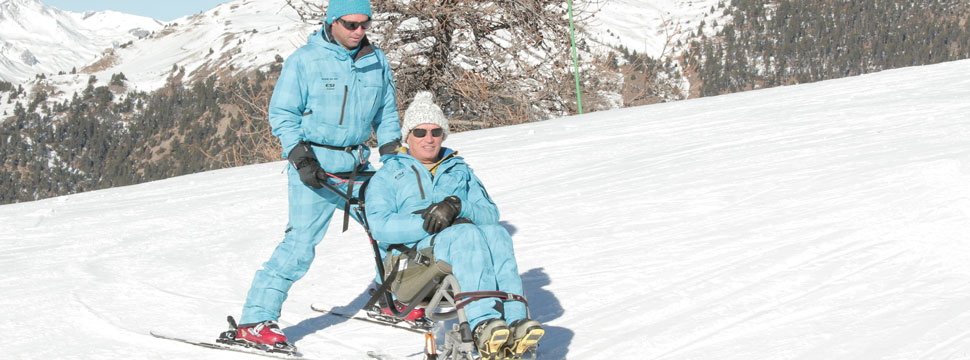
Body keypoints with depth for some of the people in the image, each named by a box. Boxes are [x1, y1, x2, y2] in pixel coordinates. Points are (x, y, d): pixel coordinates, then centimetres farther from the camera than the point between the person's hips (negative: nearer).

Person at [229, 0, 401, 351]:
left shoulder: (377, 62, 9)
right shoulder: (304, 61, -7)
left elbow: (386, 114, 19)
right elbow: (282, 114, -5)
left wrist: (394, 157, 8)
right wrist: (301, 158, -15)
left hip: (357, 166, 6)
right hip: (315, 166, -6)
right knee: (301, 243, -15)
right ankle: (255, 321, -12)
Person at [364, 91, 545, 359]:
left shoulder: (460, 170, 31)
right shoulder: (388, 176, 20)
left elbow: (491, 213, 13)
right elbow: (381, 226, -1)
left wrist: (458, 206, -10)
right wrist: (426, 222, -16)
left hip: (465, 240, 3)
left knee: (496, 233, -34)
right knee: (468, 234, -37)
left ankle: (513, 320, -54)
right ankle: (483, 323, -59)